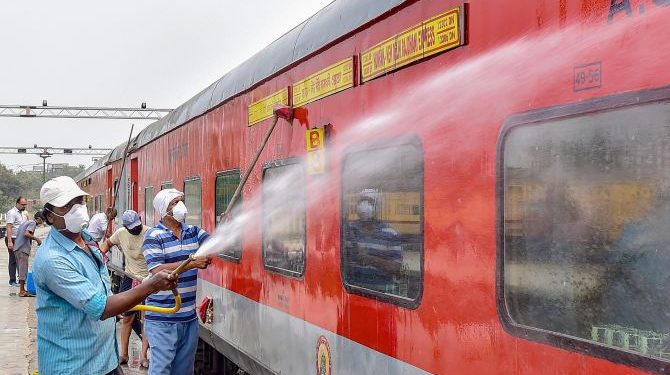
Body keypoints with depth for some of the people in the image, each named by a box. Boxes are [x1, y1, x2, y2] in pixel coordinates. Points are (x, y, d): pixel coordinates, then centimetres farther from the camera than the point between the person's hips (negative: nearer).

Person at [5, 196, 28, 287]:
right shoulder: (12, 213, -13)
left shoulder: (24, 213, 13)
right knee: (13, 260, -3)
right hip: (12, 239, -8)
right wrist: (9, 242, -26)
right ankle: (12, 281, 3)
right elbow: (9, 228, -20)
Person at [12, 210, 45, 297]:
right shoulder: (33, 223, -6)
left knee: (21, 269, 13)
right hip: (23, 249, -9)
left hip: (17, 248, 9)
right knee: (23, 270, -6)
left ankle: (22, 289, 17)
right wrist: (37, 239, -11)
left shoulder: (26, 222, 22)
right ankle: (22, 291, -4)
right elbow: (26, 234, -20)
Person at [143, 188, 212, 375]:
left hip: (189, 317, 6)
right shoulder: (153, 236, -9)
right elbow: (157, 271, -19)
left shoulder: (194, 232, 9)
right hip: (162, 320, -5)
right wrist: (193, 263, -25)